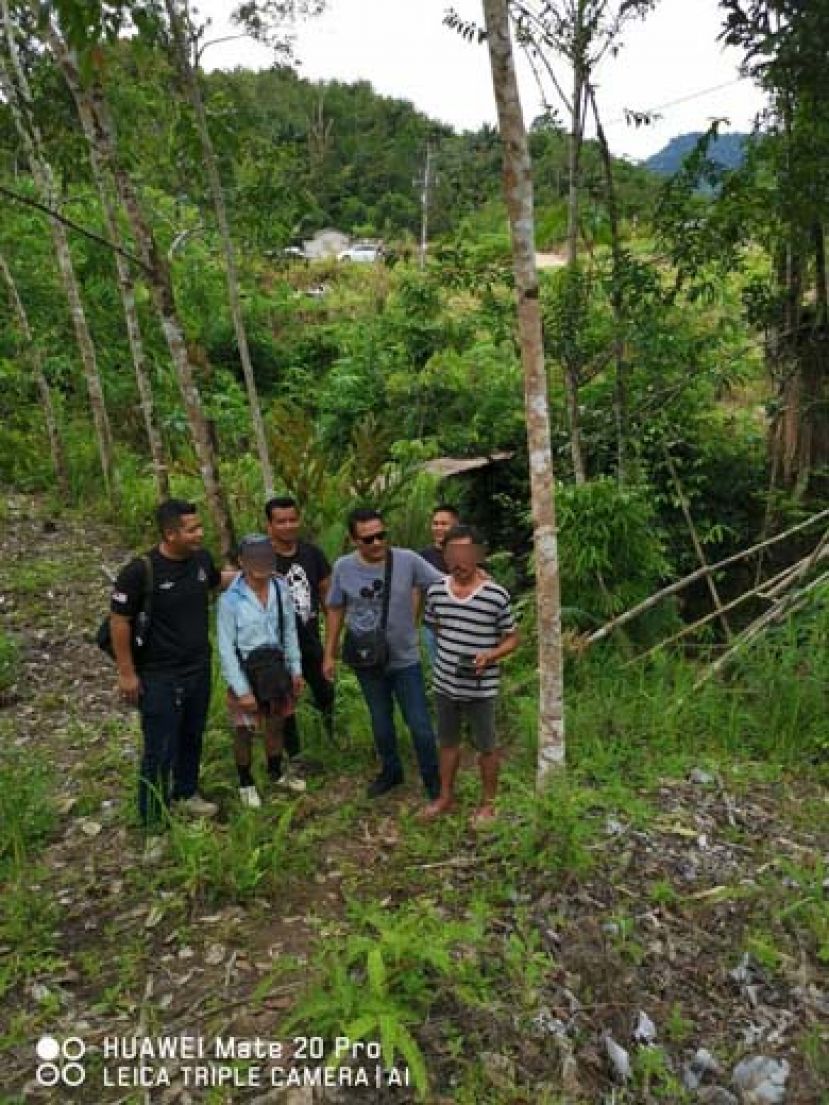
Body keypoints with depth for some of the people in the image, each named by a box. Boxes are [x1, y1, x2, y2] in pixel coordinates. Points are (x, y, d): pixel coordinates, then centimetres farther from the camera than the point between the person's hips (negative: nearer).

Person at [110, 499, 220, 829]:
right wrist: (127, 673, -12)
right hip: (160, 677, -6)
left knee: (192, 738, 20)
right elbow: (119, 621, -14)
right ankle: (153, 821, 22)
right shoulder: (139, 571, -22)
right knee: (160, 749, 4)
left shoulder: (202, 558, -4)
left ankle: (185, 794, 42)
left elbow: (215, 581, 20)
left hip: (199, 669, 6)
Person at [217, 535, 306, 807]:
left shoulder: (281, 588, -8)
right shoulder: (230, 599, -20)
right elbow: (226, 649, -15)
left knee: (276, 724, 21)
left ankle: (276, 772, 45)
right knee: (244, 731, 10)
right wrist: (242, 690, -15)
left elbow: (289, 631, 3)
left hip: (276, 667, 4)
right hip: (245, 671, -4)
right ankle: (246, 783, 35)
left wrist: (296, 669, 5)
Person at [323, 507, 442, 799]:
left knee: (420, 725, 4)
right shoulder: (343, 567, -10)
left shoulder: (407, 560, -17)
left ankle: (433, 779, 27)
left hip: (405, 659, -2)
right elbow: (335, 610, 2)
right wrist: (329, 655, 4)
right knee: (381, 722, 21)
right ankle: (391, 771, 43)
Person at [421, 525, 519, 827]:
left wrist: (490, 656, -22)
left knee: (485, 746, 13)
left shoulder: (497, 595, -16)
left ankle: (488, 803, 32)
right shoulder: (436, 591, -4)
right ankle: (446, 796, 39)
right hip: (445, 684, 4)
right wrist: (447, 654, 10)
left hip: (480, 688, -4)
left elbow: (512, 639, -7)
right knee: (447, 742, 20)